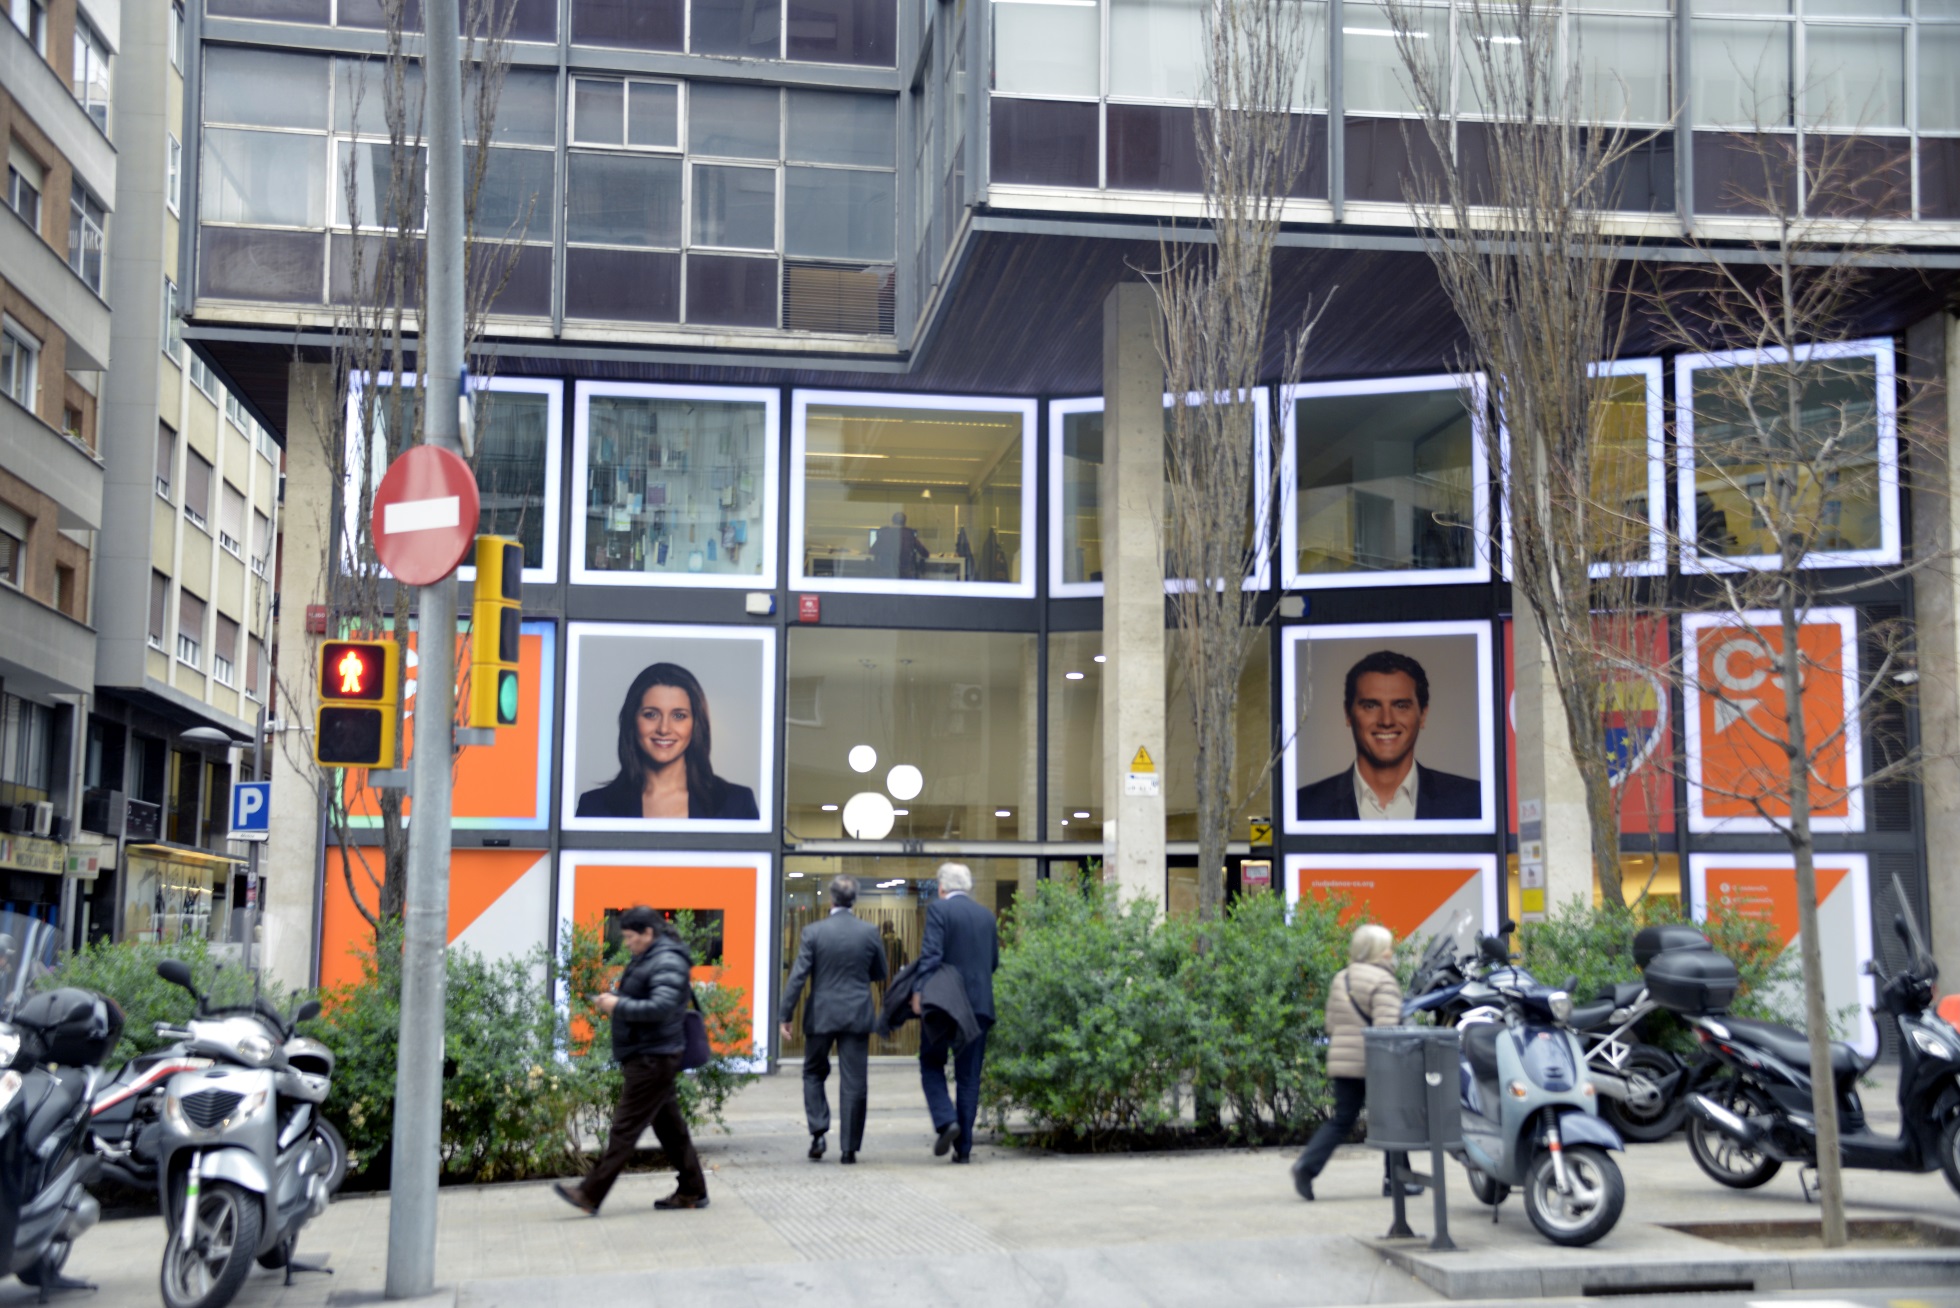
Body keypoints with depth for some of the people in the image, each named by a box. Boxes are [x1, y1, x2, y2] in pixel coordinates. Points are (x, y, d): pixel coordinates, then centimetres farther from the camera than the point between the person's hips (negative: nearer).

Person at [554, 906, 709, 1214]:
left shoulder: (667, 963, -16)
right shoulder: (647, 958, 15)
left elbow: (661, 1006, -27)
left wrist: (619, 1006, -21)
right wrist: (613, 999, 4)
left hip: (653, 1059, -10)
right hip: (646, 1057, 10)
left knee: (625, 1128, -8)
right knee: (669, 1125, 14)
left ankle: (590, 1195, -7)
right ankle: (692, 1191, 21)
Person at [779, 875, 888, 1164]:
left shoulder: (813, 931, -8)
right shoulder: (869, 932, -3)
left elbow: (798, 976, -10)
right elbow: (880, 974, 8)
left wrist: (786, 1016, -5)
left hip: (821, 1015, -1)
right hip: (858, 1016, 1)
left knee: (814, 1073, 18)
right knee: (853, 1083, 5)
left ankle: (818, 1133, 3)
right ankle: (850, 1148, 6)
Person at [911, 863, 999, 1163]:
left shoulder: (938, 910, -4)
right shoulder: (987, 916, 12)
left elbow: (931, 954, -14)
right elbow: (994, 961, 15)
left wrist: (919, 991, -14)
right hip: (979, 1004, 4)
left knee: (931, 1066, 11)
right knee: (969, 1076, 7)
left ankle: (946, 1120, -11)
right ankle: (963, 1146, 6)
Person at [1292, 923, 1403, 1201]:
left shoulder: (1339, 979, 13)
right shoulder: (1382, 981, -10)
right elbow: (1385, 1028, -20)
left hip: (1342, 1063, 7)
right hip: (1372, 1064, -6)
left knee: (1342, 1119, 9)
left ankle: (1307, 1164, -7)